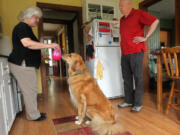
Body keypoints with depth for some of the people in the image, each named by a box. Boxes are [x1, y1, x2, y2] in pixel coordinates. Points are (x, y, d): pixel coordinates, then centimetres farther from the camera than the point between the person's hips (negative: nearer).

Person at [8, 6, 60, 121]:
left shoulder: (26, 28, 21)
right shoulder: (22, 26, -10)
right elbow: (27, 43, -28)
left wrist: (42, 56, 21)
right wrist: (50, 45, -28)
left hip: (26, 64, 10)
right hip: (22, 64, -10)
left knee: (29, 90, 13)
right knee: (30, 90, -3)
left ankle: (33, 112, 25)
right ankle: (33, 116, 11)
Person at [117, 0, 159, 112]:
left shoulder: (139, 14, 0)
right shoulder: (122, 19, 20)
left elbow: (155, 21, -7)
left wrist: (145, 37, -10)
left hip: (136, 52, -7)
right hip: (124, 53, 7)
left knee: (138, 78, -2)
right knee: (126, 78, 9)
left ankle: (138, 103, 8)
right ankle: (129, 101, 21)